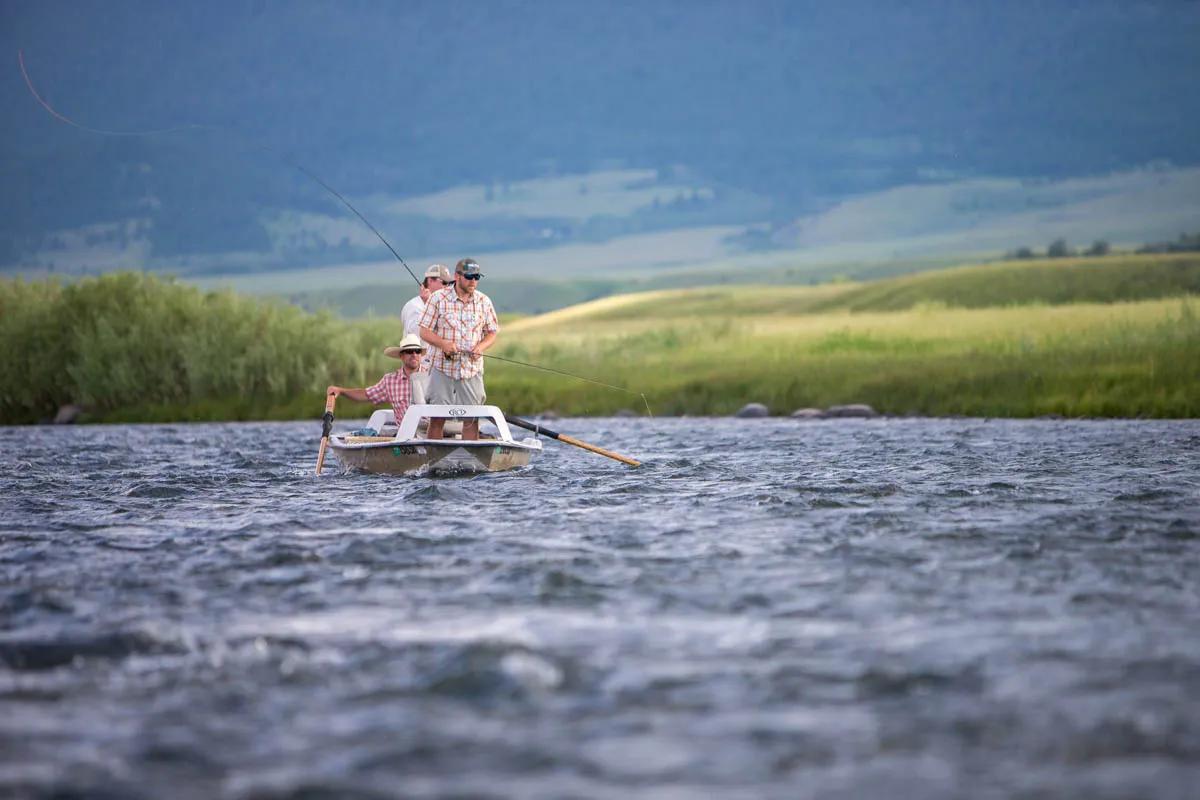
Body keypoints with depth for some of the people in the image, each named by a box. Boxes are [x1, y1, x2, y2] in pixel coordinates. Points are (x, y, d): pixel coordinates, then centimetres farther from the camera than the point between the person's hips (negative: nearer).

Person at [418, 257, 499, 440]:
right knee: (437, 417, -1)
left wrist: (481, 346, -9)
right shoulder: (438, 298, -2)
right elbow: (425, 331, -1)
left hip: (472, 369, 2)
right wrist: (443, 343, -19)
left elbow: (492, 333, 12)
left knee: (472, 418, 2)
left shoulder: (484, 301, 7)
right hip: (442, 368, -2)